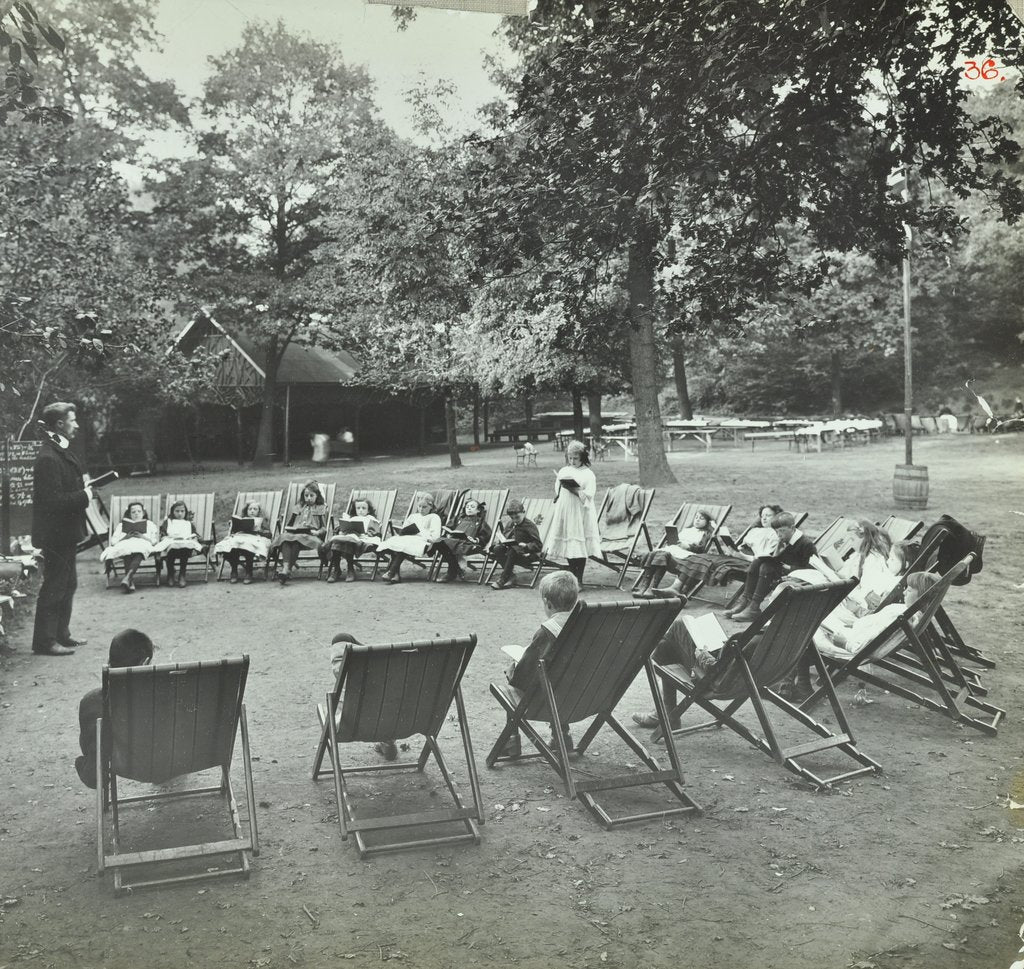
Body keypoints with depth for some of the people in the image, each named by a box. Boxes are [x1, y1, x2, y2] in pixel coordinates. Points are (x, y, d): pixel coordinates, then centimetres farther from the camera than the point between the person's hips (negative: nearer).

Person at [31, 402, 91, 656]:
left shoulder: (60, 453, 12)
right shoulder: (48, 458, -20)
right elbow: (53, 502, -26)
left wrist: (84, 489, 4)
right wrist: (84, 497, -17)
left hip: (64, 533, 10)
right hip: (55, 534, -10)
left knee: (67, 584, 18)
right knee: (54, 587, -2)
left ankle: (61, 634, 29)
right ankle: (45, 642, 7)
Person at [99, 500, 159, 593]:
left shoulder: (150, 524, 34)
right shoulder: (122, 525, 37)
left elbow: (155, 541, 16)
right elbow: (113, 541, 20)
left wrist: (143, 536, -1)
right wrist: (125, 537, 2)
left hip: (143, 545, -1)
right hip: (124, 546, 1)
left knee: (139, 551, -40)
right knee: (127, 551, -39)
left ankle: (127, 578, -61)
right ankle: (131, 581, -54)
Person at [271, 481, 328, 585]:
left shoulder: (321, 509, 19)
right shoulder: (297, 508, 32)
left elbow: (324, 528, 9)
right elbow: (289, 524, 30)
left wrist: (317, 532, -12)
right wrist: (285, 530, 8)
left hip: (310, 535, -4)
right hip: (293, 533, 4)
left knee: (296, 540, -37)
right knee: (285, 538, -32)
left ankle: (287, 570, -47)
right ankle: (285, 567, -50)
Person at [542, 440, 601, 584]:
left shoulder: (588, 474, -2)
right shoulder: (563, 471, 13)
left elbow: (588, 495, -11)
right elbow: (557, 492, 17)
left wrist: (572, 488, -19)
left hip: (580, 514, -4)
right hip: (564, 513, 4)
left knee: (580, 548, -5)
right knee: (568, 547, 5)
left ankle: (579, 579, 3)